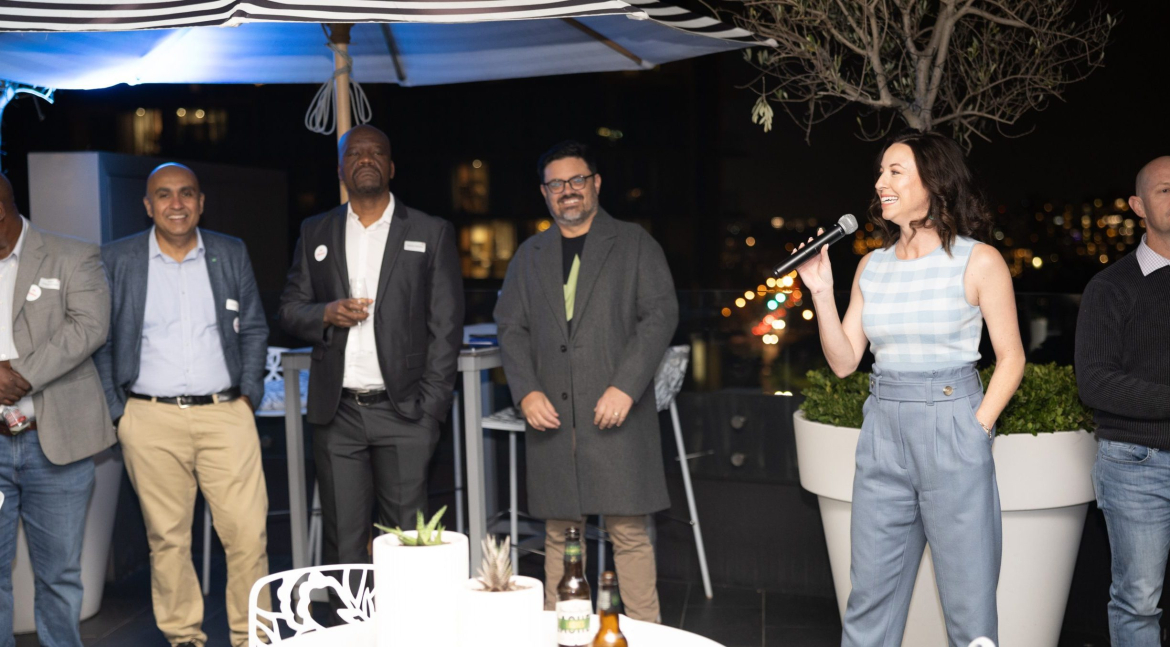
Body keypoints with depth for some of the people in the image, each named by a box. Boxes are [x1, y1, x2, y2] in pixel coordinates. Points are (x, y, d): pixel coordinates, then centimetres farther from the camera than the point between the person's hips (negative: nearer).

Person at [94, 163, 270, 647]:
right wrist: (117, 411, 0)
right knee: (167, 538, 5)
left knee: (248, 532, -4)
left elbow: (254, 329, 15)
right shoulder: (116, 260, 5)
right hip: (151, 420, -1)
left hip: (226, 413, 1)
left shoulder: (231, 253, 9)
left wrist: (249, 393, 5)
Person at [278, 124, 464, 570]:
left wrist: (429, 411, -7)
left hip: (402, 412, -2)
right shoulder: (316, 233, 14)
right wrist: (326, 314, -7)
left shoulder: (432, 233, 5)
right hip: (337, 415, 2)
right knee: (342, 543, 4)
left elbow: (446, 328, 1)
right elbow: (290, 309, 16)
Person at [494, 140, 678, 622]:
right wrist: (525, 392, -4)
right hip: (551, 416, 3)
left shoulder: (634, 244, 6)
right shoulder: (529, 256, 17)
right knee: (559, 535, 6)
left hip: (617, 412, -3)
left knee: (630, 532, -3)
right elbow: (511, 326, 13)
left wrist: (625, 387, -14)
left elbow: (661, 315, -3)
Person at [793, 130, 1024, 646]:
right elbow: (844, 361, 9)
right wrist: (821, 294, -2)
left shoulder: (977, 261, -4)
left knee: (969, 603, 3)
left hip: (951, 431, -4)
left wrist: (977, 430, -10)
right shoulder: (872, 266, 9)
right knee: (870, 598, 10)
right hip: (882, 434, 5)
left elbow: (1010, 357, -2)